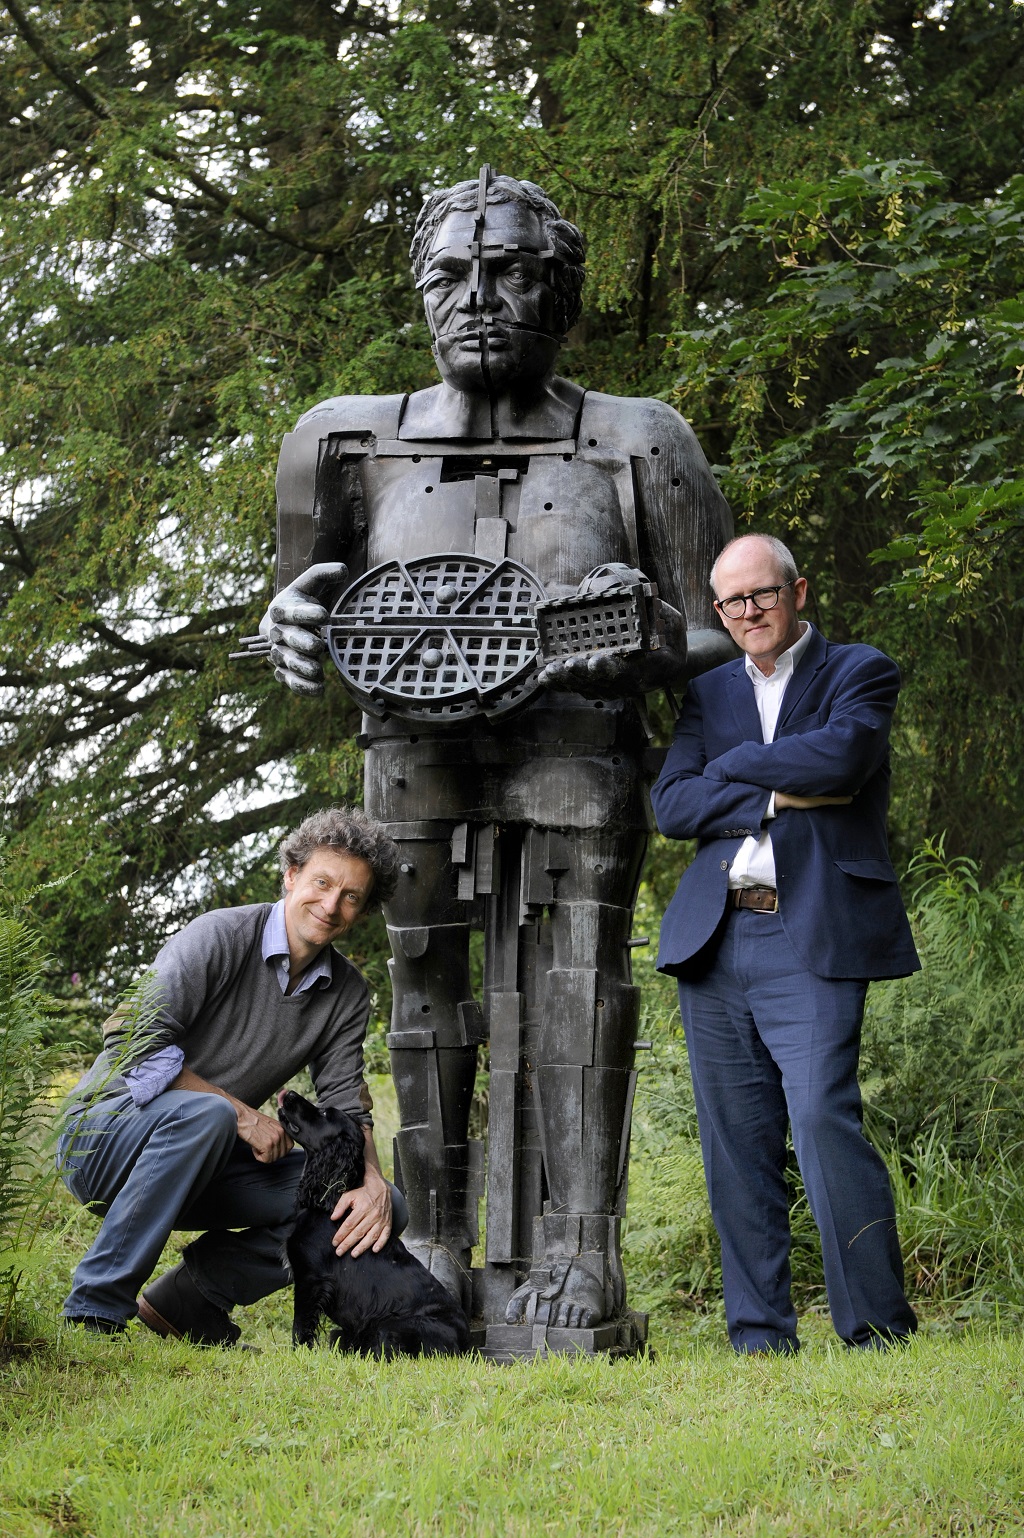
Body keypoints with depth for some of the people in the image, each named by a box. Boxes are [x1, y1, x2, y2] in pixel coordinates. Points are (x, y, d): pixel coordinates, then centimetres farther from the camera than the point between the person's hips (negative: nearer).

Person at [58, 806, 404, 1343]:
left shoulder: (347, 994, 5)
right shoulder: (219, 937, -16)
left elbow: (345, 1108, 0)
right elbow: (143, 1049, -23)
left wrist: (373, 1183, -20)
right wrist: (241, 1114, -22)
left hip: (203, 1167, 6)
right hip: (103, 1135, -6)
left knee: (384, 1208, -9)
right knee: (204, 1115, -41)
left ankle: (191, 1296, -9)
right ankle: (95, 1310, -30)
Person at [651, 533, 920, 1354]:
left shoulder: (860, 672, 8)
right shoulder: (710, 691, 19)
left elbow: (841, 755, -13)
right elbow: (671, 804, 6)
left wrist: (730, 765, 0)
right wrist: (777, 796, -5)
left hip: (812, 940, -5)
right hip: (714, 941, 5)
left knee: (822, 1116, -17)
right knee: (736, 1142, 4)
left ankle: (878, 1324, -8)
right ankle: (760, 1332, 11)